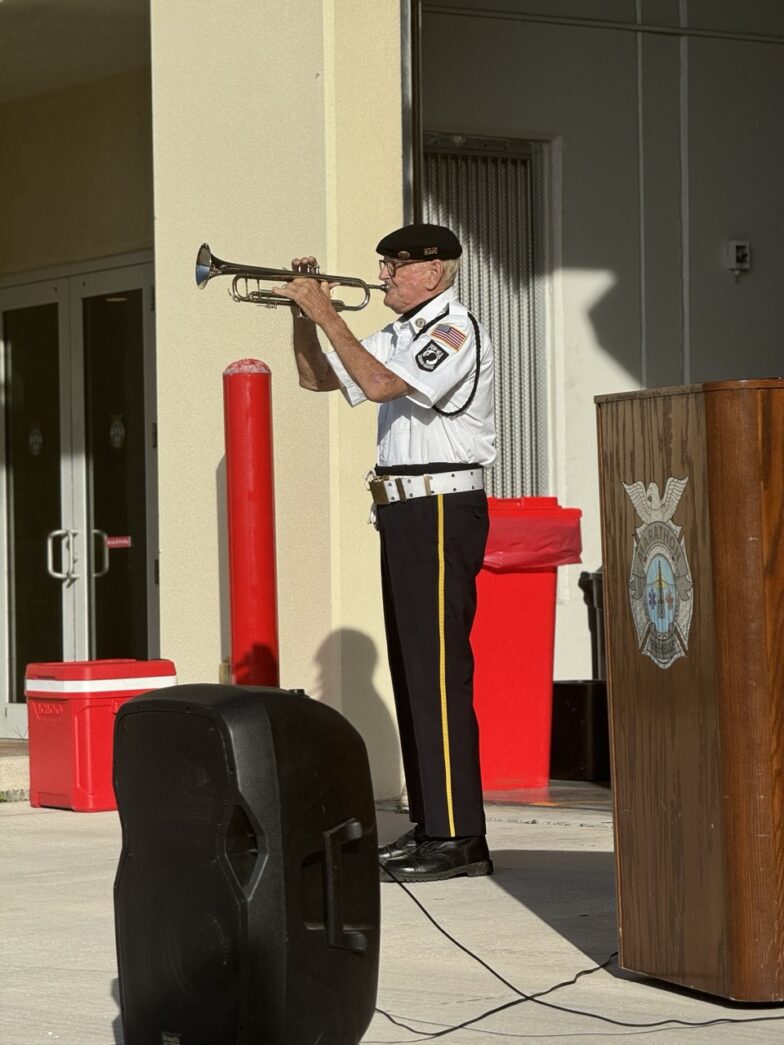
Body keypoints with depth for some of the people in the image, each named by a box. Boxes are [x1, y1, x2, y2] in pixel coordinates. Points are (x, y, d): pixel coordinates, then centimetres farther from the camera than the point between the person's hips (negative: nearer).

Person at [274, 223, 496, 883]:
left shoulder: (457, 332, -11)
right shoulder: (398, 337, 18)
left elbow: (379, 385, -24)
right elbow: (318, 379, 23)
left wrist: (328, 315, -17)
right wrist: (304, 315, 8)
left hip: (442, 510, -10)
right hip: (404, 511, 10)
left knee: (440, 672, -13)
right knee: (413, 671, 11)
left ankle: (461, 838, -14)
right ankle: (429, 826, 17)